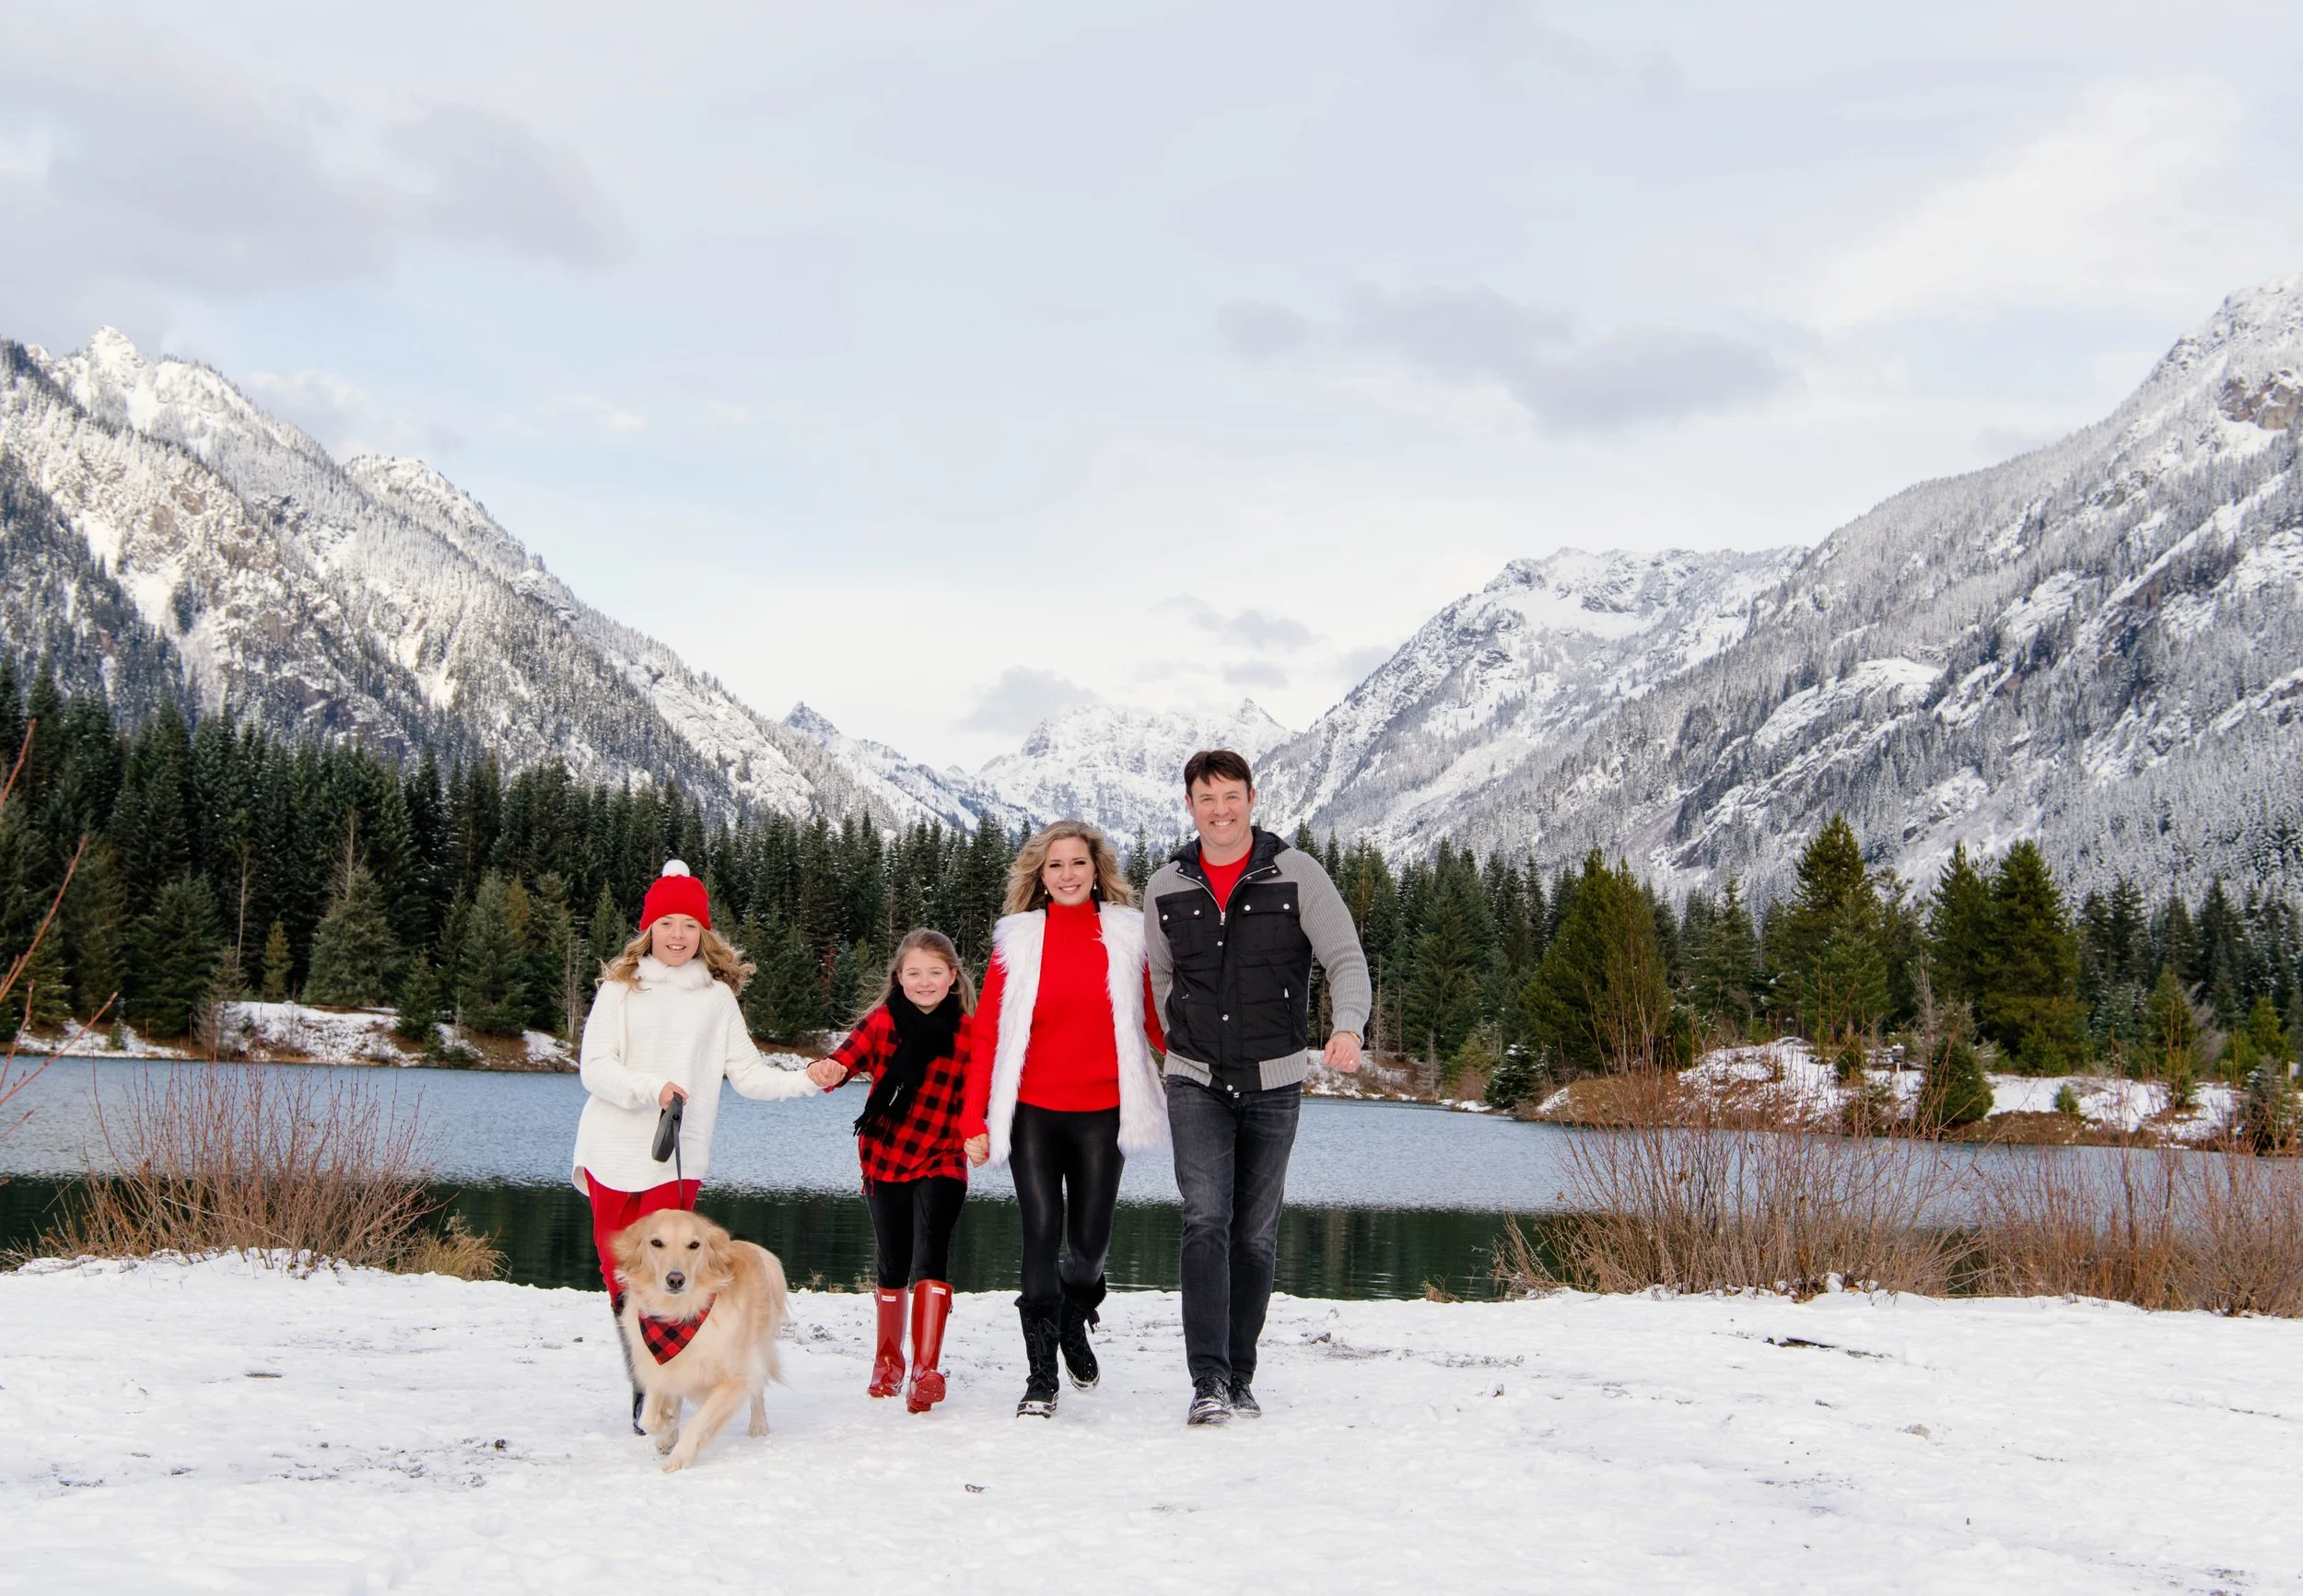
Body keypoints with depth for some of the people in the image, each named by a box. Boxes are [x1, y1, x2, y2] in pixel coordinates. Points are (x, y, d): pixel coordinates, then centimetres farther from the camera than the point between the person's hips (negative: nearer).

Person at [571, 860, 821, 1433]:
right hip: (613, 1154, 1)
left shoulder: (716, 996, 8)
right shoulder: (621, 989, 5)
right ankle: (641, 1389, 18)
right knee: (620, 1275, 5)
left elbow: (748, 1073, 5)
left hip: (678, 1158, 0)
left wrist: (805, 1081, -9)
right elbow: (596, 1068, -3)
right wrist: (652, 1088, -18)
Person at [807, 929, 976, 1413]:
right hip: (884, 1158, 2)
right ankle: (888, 1358, 34)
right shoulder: (883, 1021, -3)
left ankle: (926, 1370, -18)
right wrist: (828, 1071, -39)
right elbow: (848, 1056, -16)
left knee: (931, 1258, -18)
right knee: (892, 1264, 13)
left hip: (941, 1161, -1)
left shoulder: (968, 1032, -3)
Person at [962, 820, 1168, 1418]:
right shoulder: (1018, 940, 4)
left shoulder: (1128, 936, 4)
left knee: (1089, 1240, 4)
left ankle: (1074, 1322, 37)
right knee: (1041, 1236, -6)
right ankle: (1041, 1378, 2)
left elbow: (1157, 1020, 8)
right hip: (1033, 1112, 0)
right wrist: (975, 1121, -2)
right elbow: (987, 1034, 3)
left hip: (1100, 1113, 0)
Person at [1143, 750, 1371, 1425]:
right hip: (1196, 1083, 0)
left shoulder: (1296, 874, -4)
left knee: (1256, 1235, 7)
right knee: (1205, 1222, -15)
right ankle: (1207, 1381, -18)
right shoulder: (1165, 889, 3)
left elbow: (1345, 957, -7)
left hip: (1275, 1082, 0)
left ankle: (1240, 1377, 18)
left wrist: (1348, 1026, -24)